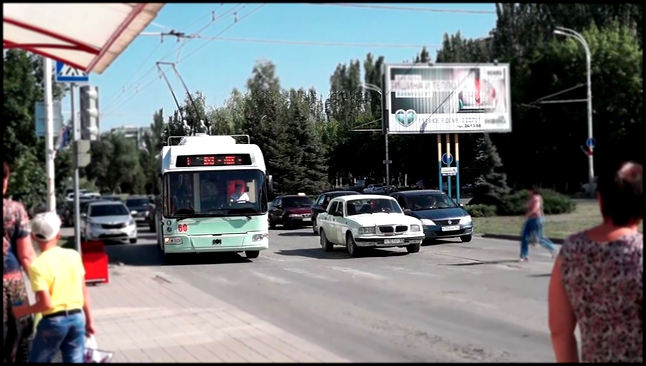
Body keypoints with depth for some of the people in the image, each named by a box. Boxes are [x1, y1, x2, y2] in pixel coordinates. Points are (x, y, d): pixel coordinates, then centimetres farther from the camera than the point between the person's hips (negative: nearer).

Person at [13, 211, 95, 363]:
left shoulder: (37, 265, -13)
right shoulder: (74, 255, 1)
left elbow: (46, 303, -16)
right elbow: (84, 292, 6)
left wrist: (22, 310, 1)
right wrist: (89, 320, 15)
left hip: (53, 321, -4)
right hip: (77, 318, 4)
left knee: (37, 360, 13)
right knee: (75, 361, 9)